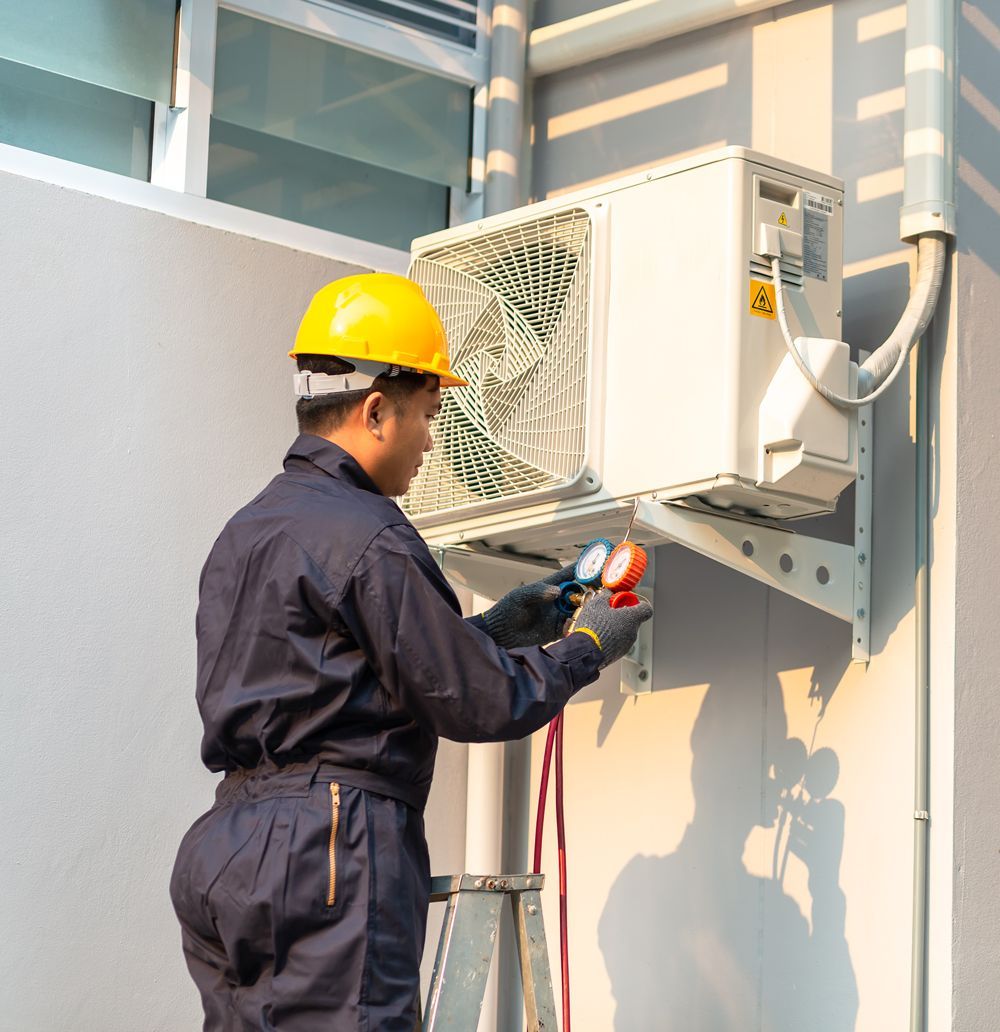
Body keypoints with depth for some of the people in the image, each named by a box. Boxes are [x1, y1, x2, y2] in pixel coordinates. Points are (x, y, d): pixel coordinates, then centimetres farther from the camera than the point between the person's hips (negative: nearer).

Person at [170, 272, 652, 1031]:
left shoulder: (246, 532, 18)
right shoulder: (365, 536, -11)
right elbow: (479, 705, -8)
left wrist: (491, 628, 24)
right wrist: (589, 647, 9)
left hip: (227, 851, 10)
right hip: (329, 855, -9)